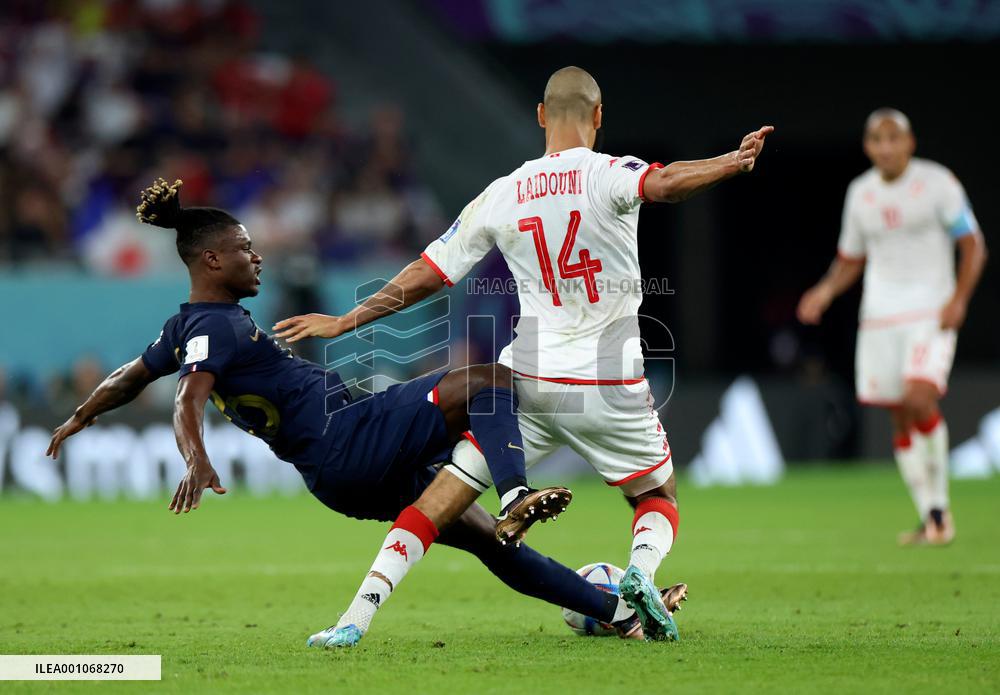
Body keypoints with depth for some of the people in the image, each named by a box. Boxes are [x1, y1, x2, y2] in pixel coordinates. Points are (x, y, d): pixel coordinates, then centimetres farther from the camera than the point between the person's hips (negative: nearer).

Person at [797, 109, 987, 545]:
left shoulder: (937, 183, -4)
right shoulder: (860, 193, 10)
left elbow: (972, 246, -1)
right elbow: (850, 260, 20)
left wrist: (959, 298, -14)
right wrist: (826, 290, 1)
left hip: (930, 313, -5)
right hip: (880, 314, 5)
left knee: (919, 398, -23)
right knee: (901, 418, 1)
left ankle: (940, 503, -7)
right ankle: (930, 518, 9)